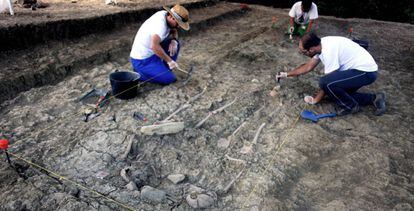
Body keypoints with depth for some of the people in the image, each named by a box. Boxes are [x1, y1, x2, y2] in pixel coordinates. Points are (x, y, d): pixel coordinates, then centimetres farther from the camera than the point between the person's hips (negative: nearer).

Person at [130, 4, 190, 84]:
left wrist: (174, 41, -9)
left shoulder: (164, 14, 0)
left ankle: (164, 71, 10)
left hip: (150, 53, 9)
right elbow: (154, 46, -39)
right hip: (142, 61, -9)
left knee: (175, 44, 4)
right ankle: (138, 74, -3)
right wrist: (169, 60, -28)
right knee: (170, 78, -16)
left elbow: (174, 31, 14)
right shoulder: (160, 24, -27)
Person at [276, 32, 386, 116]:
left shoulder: (328, 50, -28)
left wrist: (315, 99, -7)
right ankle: (374, 98, 19)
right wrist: (286, 74, 16)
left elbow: (327, 82, -20)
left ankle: (350, 106, -4)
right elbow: (308, 66, 14)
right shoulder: (321, 44, -1)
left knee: (325, 82, -27)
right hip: (359, 67, 10)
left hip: (366, 71, -10)